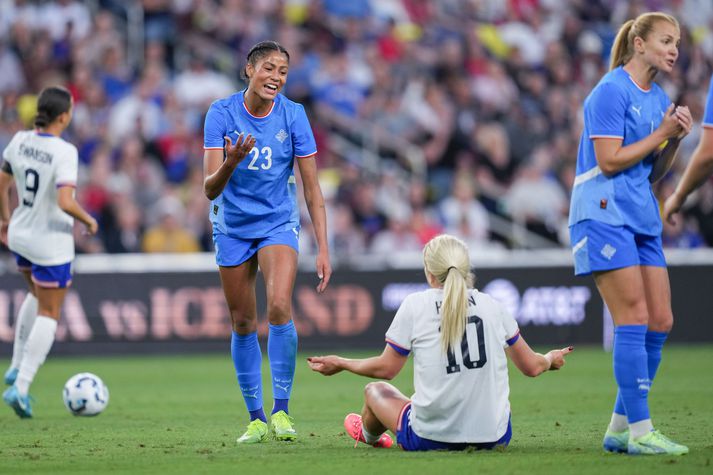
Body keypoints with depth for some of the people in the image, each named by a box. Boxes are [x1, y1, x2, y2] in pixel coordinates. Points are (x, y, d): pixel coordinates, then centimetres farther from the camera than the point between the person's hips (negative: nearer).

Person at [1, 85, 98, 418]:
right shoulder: (64, 152, -24)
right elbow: (66, 202, -31)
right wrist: (89, 220, -12)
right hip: (51, 243, -7)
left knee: (38, 296, 31)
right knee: (49, 313, 7)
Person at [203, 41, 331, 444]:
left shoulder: (293, 115, -9)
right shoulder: (221, 113, -11)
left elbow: (312, 189, -4)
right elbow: (211, 188, -16)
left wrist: (323, 250, -10)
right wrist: (230, 163, -38)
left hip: (279, 224, -1)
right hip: (233, 226, 1)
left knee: (280, 308, -22)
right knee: (244, 324, 5)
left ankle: (281, 410, -14)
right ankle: (256, 418, 16)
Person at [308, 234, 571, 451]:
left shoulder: (414, 305, -5)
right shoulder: (492, 305, 3)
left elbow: (385, 369, 2)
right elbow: (531, 366, 11)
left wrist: (340, 363, 19)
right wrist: (550, 359, 34)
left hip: (430, 439, -2)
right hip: (493, 437, 2)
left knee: (375, 391, 28)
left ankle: (369, 434, 60)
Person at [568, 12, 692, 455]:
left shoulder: (660, 99, 15)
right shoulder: (612, 91, -11)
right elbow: (609, 160, -17)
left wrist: (676, 139, 0)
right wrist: (662, 132, -12)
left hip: (642, 219, 9)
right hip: (604, 216, -9)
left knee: (660, 321, 4)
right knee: (634, 318, -12)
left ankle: (620, 427, 12)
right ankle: (639, 431, -10)